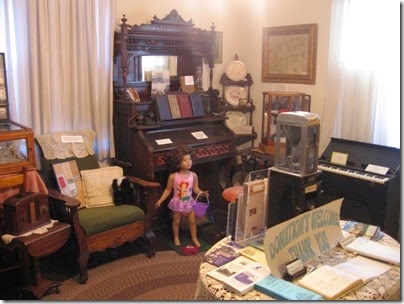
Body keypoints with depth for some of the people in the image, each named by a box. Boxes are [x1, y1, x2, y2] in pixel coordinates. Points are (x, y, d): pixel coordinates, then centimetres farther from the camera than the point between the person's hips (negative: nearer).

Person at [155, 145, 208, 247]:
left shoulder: (193, 175, -12)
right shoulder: (173, 176, -18)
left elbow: (195, 189, -2)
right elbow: (168, 190, -7)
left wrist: (202, 193, -21)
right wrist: (161, 200, -12)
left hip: (189, 203, 2)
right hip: (177, 203, -2)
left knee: (192, 221, 13)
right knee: (176, 221, 16)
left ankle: (194, 238, 34)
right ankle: (176, 238, 38)